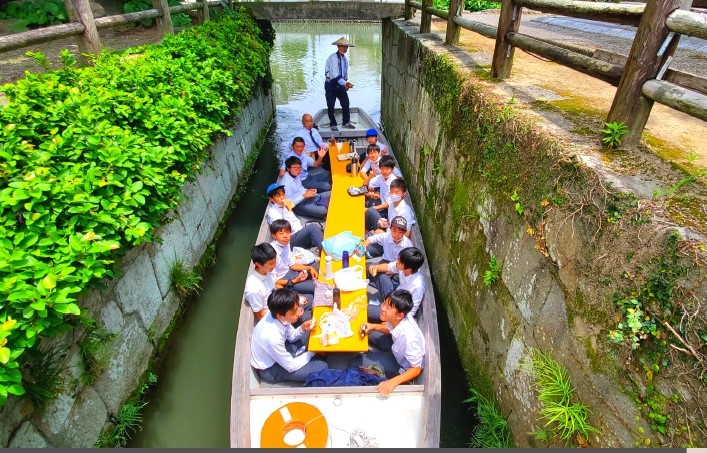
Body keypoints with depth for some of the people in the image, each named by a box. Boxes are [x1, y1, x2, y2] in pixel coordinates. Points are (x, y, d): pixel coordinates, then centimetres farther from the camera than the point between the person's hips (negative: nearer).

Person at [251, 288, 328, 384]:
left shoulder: (276, 314, -19)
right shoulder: (273, 338, -40)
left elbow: (291, 336, 2)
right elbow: (291, 366, -24)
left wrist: (303, 329, -18)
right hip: (270, 368, -7)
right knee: (322, 367, -14)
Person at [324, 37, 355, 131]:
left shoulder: (344, 58, 8)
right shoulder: (333, 58, -17)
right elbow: (334, 74, -26)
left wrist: (346, 83, 5)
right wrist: (345, 83, -31)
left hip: (340, 84, 7)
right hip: (331, 85, -6)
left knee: (346, 103, 4)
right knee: (331, 106, 0)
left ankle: (346, 122, 18)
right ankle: (332, 124, 13)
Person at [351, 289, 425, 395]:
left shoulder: (409, 338, -42)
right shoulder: (397, 320, -23)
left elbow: (417, 369, -28)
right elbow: (389, 329, 3)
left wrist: (393, 382, -39)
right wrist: (373, 326, -16)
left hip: (403, 367, -6)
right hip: (397, 349, 6)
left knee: (355, 363, -5)